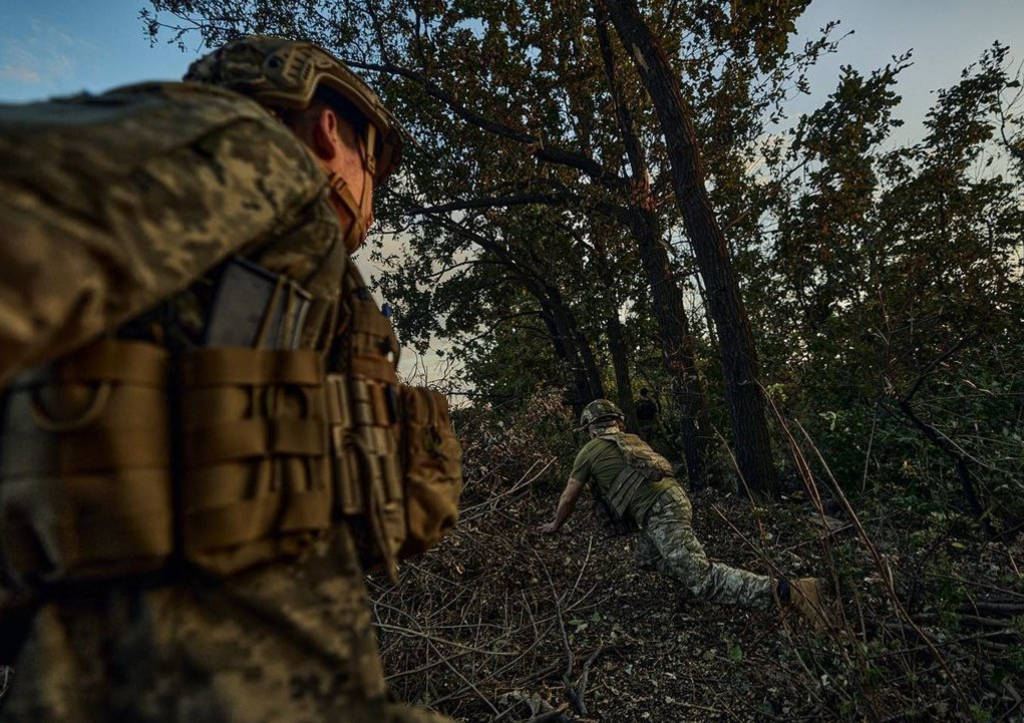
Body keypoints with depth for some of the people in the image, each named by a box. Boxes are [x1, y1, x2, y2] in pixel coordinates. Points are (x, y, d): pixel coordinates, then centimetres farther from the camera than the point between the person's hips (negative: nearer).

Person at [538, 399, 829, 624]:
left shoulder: (589, 451, 8)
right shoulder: (632, 439, 26)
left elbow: (568, 497, 17)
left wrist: (555, 525, 35)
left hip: (660, 513, -8)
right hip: (674, 498, 8)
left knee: (703, 581, -11)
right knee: (648, 558, 26)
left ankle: (789, 591, -20)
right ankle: (698, 567, 12)